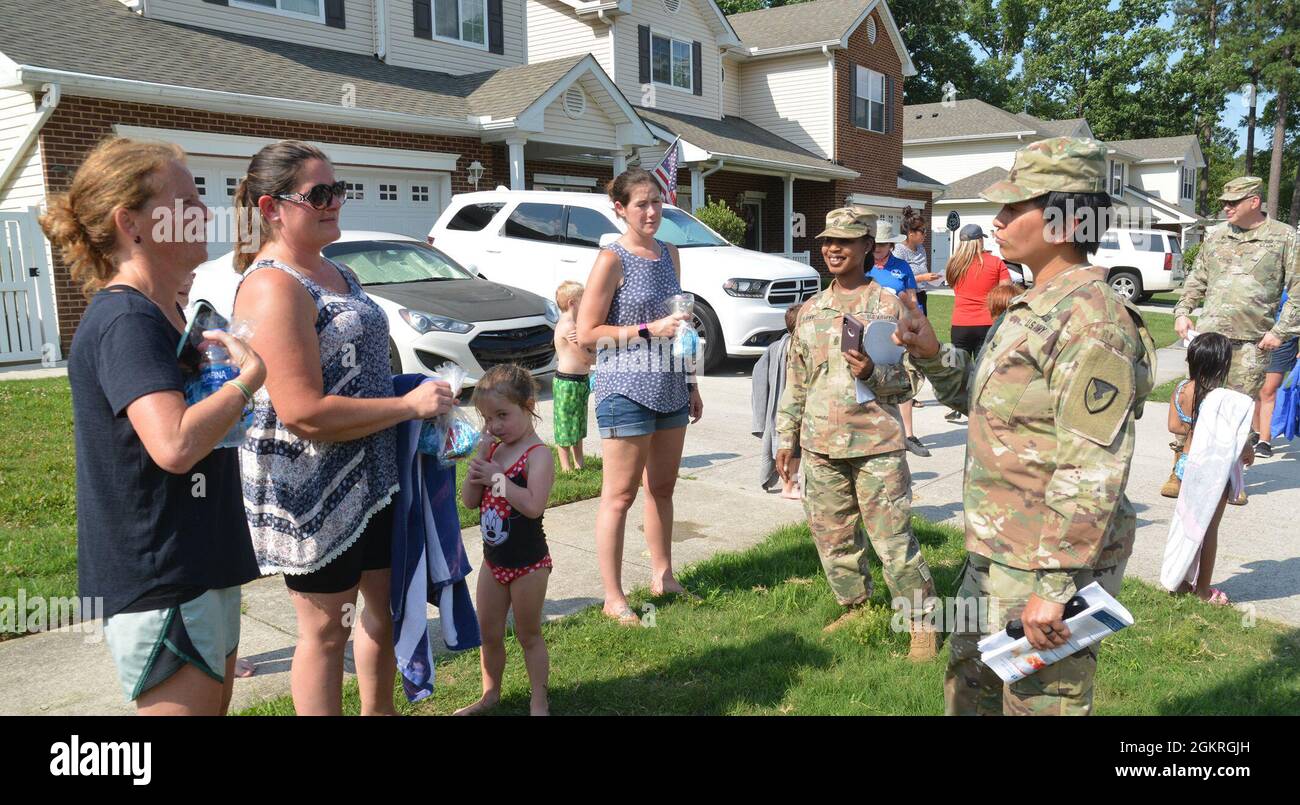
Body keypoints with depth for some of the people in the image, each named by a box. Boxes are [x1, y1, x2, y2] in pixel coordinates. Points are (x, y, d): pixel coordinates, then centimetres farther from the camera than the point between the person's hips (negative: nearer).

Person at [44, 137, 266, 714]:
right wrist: (249, 376, -19)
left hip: (200, 567, 10)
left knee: (215, 703, 21)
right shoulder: (124, 321, -20)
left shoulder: (162, 314, 12)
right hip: (157, 583, -10)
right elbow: (174, 445, -33)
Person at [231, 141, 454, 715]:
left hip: (371, 477, 10)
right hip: (315, 493, -10)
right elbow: (304, 413, -27)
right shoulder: (274, 288, -21)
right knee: (326, 629, 6)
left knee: (385, 605, 22)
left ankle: (379, 710, 43)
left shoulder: (336, 274, 9)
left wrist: (422, 396, 7)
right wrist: (410, 405, -20)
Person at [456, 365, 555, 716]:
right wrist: (477, 466, -13)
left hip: (528, 562, -6)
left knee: (528, 634, 8)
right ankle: (490, 694, 35)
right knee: (488, 633, 17)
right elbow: (469, 501, 3)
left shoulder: (538, 455, -18)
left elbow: (533, 505, -31)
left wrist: (496, 477, -27)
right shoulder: (491, 449, 3)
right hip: (493, 559, 7)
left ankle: (538, 701, 23)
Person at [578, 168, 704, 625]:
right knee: (620, 495, -1)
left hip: (670, 388, 7)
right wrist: (648, 330, -19)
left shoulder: (669, 253, 12)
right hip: (626, 389, -7)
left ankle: (662, 577, 30)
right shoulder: (612, 260, -10)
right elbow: (586, 334, -12)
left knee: (663, 487, 16)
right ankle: (613, 598, 7)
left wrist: (691, 382, 19)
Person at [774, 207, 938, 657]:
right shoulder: (812, 310, 11)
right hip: (821, 446, 5)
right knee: (833, 536, 13)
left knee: (894, 539, -4)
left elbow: (907, 381, -2)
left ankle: (922, 622, 11)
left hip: (876, 444, -5)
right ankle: (854, 609, 31)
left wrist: (872, 374, -22)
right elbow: (795, 381, 17)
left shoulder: (888, 306, -2)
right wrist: (786, 438, 14)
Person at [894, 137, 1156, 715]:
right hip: (993, 556, 10)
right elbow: (981, 400, 21)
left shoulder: (1091, 320, -21)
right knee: (967, 692, 24)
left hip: (1047, 566, -10)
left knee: (1040, 701, 5)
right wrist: (932, 356, 3)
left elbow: (1092, 476, -25)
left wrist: (1054, 586, -25)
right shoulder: (1033, 307, 10)